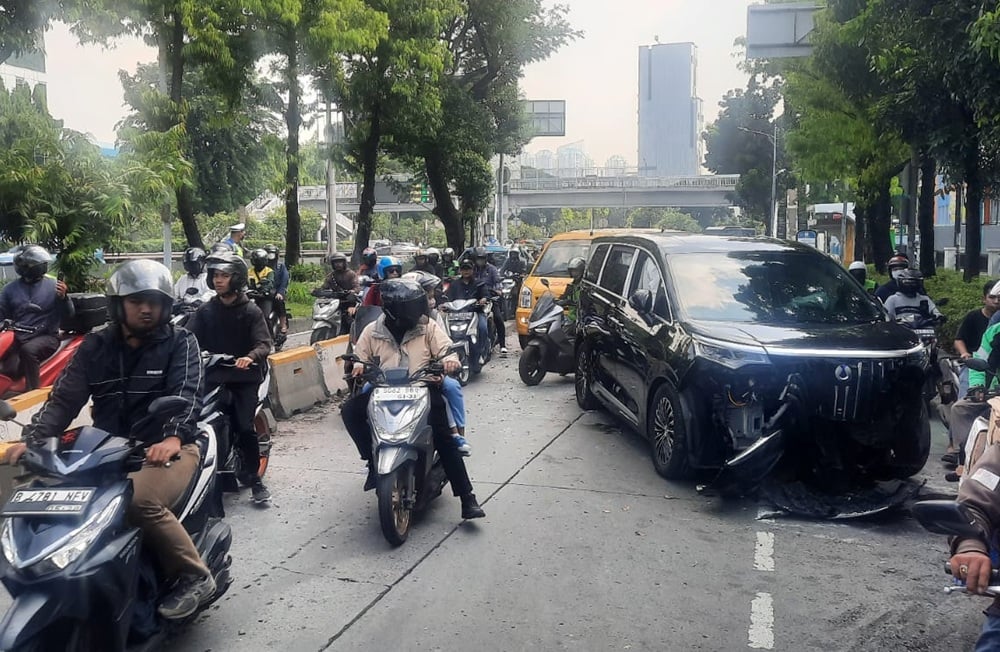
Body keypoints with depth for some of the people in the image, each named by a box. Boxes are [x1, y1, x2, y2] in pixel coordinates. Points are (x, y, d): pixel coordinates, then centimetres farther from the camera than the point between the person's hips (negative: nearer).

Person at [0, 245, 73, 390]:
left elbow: (68, 313, 0)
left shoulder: (53, 285, 1)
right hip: (17, 337, 3)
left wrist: (63, 297, -18)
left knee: (28, 350, -36)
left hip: (46, 336, -3)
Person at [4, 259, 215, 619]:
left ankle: (194, 576, -13)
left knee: (140, 500, -33)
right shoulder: (95, 346, 10)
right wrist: (33, 439, -16)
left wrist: (173, 437, -37)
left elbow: (186, 394, -16)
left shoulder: (180, 342, -1)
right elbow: (64, 398, 2)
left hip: (166, 449, -5)